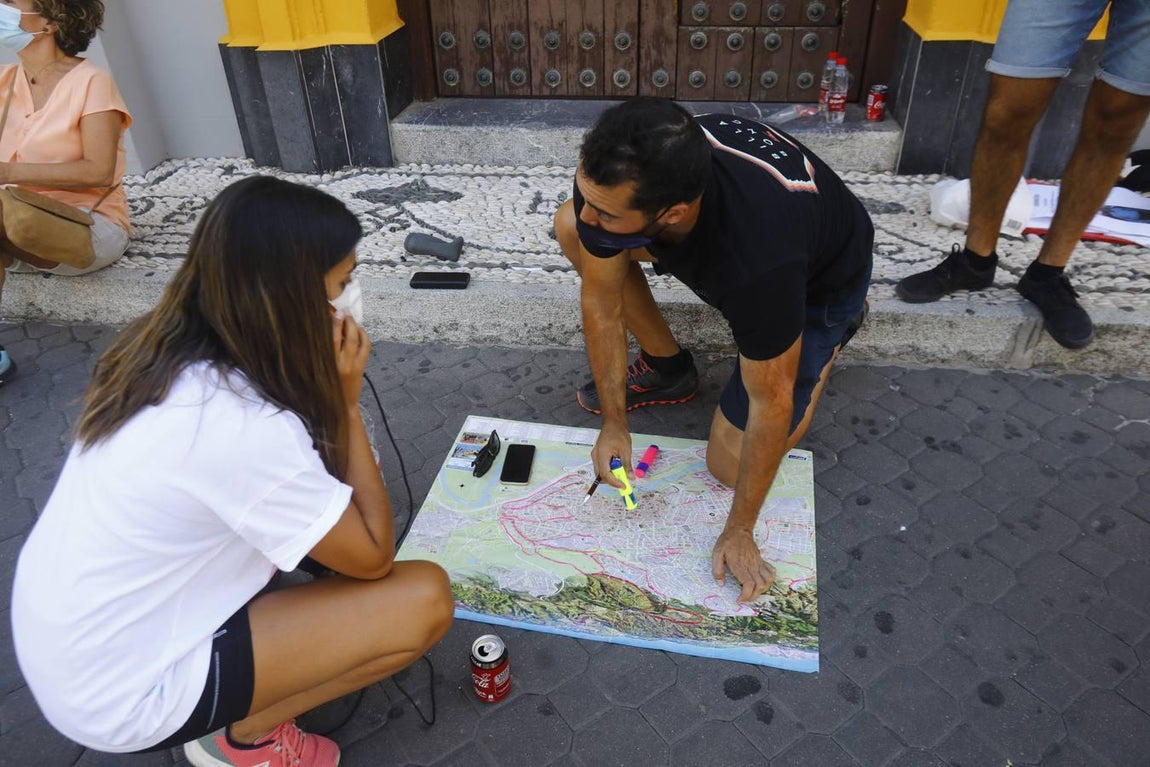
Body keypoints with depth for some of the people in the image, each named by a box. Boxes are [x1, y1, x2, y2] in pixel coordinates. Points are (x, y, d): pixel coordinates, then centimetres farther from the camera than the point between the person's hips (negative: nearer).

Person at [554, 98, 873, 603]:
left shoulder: (758, 260, -47)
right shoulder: (613, 177, -32)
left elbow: (770, 404, -32)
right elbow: (601, 299, -16)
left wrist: (739, 532, -20)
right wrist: (613, 423, -12)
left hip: (821, 277, -5)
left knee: (730, 464, -6)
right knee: (568, 228, -15)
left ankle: (836, 324, 13)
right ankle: (666, 367, 4)